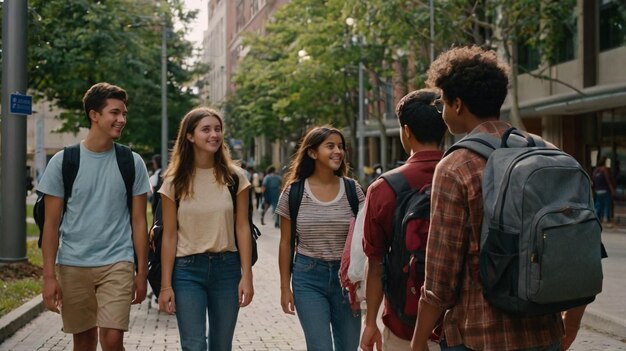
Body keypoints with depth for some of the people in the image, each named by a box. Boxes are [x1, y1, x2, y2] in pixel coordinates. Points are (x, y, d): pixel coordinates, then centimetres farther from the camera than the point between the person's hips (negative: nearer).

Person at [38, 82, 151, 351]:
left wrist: (142, 272, 2)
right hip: (73, 265, 1)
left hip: (117, 263, 0)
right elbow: (51, 223, 0)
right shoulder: (63, 161, 0)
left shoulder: (132, 163, 2)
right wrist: (49, 275, -5)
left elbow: (138, 221, 5)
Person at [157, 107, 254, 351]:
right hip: (188, 269, -1)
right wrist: (165, 285, -4)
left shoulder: (235, 177, 2)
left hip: (226, 268, 2)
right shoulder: (175, 181, 0)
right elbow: (169, 235, 0)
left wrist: (246, 276, -5)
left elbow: (242, 228, 1)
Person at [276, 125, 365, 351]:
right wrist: (285, 287, 2)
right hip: (308, 276, -2)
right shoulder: (294, 193, -2)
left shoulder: (353, 191, 0)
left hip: (346, 275, 2)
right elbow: (286, 243, 3)